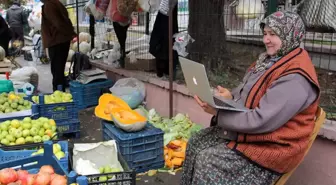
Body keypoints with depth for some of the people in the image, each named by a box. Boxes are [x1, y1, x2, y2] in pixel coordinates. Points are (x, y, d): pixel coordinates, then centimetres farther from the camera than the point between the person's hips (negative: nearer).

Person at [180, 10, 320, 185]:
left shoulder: (296, 78, -25)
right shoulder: (269, 59, 7)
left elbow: (261, 121, -30)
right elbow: (247, 91, 15)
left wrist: (218, 113, -24)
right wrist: (230, 96, -9)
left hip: (269, 147, -9)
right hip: (246, 129, 10)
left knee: (207, 160, -18)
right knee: (196, 142, 0)